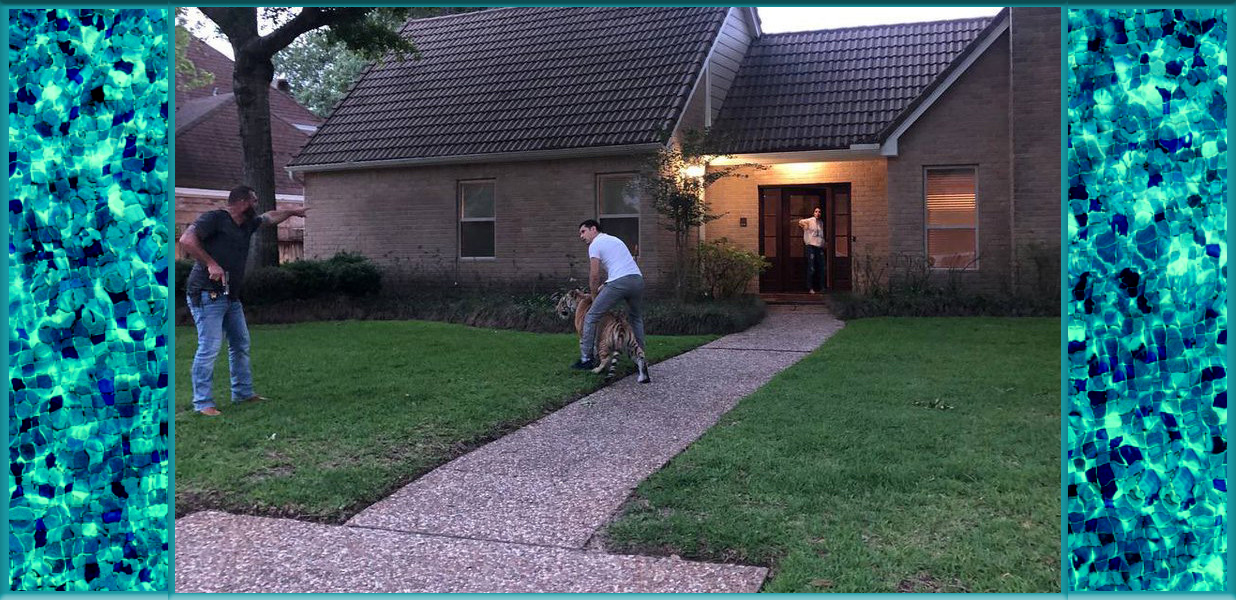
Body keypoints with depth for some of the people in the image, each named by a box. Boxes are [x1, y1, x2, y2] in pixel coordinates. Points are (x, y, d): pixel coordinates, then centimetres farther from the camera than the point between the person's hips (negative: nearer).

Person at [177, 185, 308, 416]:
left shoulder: (247, 224, 16)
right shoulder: (214, 218, -9)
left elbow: (270, 217, 35)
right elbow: (187, 240, -21)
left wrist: (293, 212, 48)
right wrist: (211, 264, -26)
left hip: (231, 296, 9)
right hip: (207, 293, -9)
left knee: (241, 344, 14)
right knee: (209, 346, -11)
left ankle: (243, 392, 26)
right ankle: (202, 403, -5)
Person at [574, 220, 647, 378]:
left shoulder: (595, 245, 7)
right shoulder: (614, 239, 30)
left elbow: (594, 275, 0)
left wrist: (594, 296, 13)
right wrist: (604, 286, 30)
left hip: (619, 282, -7)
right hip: (638, 278, 7)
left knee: (591, 317, 3)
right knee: (636, 318, 27)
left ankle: (586, 359, 2)